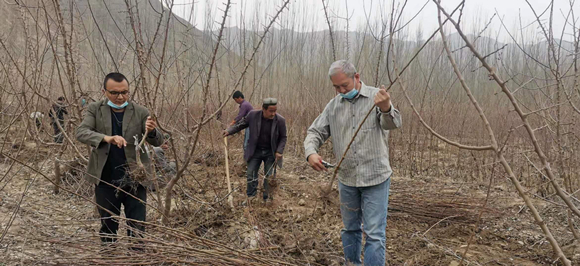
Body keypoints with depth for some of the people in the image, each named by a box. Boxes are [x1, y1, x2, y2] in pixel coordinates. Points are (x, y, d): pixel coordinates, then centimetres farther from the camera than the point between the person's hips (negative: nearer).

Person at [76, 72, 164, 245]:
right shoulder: (95, 109, 0)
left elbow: (158, 142, -4)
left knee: (137, 228, 5)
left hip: (135, 179, -1)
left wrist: (151, 131, -28)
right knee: (108, 226, 16)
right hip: (105, 180, 1)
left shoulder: (140, 112, -1)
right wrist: (107, 138, -33)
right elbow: (81, 133, -14)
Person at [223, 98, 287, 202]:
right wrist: (229, 131, -11)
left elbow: (283, 138, -3)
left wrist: (279, 151, -13)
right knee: (251, 174, 1)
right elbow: (241, 124, 2)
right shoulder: (253, 115, -14)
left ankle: (267, 198, 17)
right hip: (255, 150, 1)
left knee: (269, 176, 3)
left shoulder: (280, 120, -15)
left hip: (271, 152, -1)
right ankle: (250, 197, 15)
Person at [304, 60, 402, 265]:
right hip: (346, 179, 5)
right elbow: (316, 132, 5)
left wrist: (386, 108, -49)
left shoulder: (377, 97, -9)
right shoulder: (333, 105, 4)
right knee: (350, 228, 19)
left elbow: (393, 124, -24)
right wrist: (311, 152, -17)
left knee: (374, 233, -3)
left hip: (375, 178, -4)